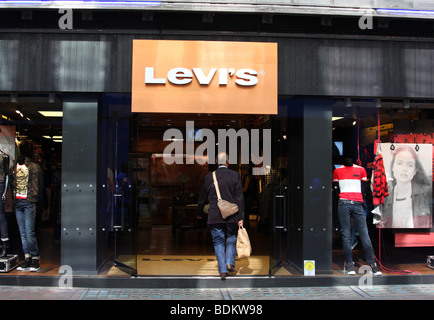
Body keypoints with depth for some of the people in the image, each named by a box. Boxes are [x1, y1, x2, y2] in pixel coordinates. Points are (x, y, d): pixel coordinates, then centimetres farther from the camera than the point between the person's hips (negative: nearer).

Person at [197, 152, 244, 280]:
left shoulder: (208, 177, 0)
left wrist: (199, 214, 23)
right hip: (232, 216, 0)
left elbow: (202, 198, 8)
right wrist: (241, 217, -3)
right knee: (231, 238, 20)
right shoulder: (235, 175, -3)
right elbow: (240, 198, -6)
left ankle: (223, 270, 5)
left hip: (214, 217, 0)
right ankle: (230, 262, 7)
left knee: (218, 242, 9)